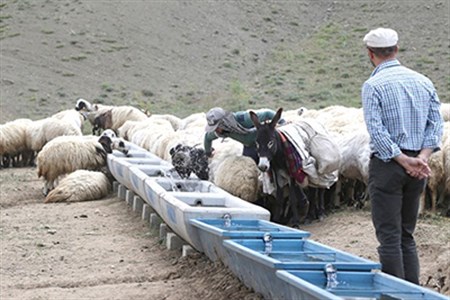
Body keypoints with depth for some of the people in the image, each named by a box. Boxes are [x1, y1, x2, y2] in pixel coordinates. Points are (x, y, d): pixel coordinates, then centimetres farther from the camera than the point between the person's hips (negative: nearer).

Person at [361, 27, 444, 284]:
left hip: (387, 165, -6)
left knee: (389, 236, -2)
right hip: (418, 171, 6)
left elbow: (377, 131, -17)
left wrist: (404, 160, -16)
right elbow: (436, 122, 3)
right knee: (407, 235, 15)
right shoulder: (423, 81, 9)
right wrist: (423, 156, -7)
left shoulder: (373, 85, -8)